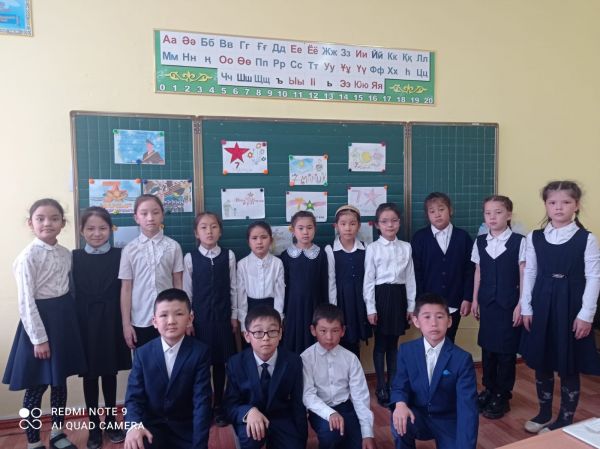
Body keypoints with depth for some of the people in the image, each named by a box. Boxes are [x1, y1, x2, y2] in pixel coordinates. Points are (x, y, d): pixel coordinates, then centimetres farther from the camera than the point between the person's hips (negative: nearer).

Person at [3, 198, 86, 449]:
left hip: (64, 318, 6)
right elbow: (25, 301, -15)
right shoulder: (28, 256, -13)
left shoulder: (66, 254, 5)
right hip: (39, 319, -6)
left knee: (60, 381, 17)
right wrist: (39, 338, -15)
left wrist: (71, 320, 7)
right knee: (36, 386, 6)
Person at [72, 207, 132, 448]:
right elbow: (71, 294, -3)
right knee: (89, 376, 10)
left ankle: (111, 421, 31)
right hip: (84, 324, 0)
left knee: (110, 373, 13)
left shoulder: (119, 256, -2)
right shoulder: (74, 257, -2)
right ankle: (94, 426, 26)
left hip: (111, 323, 0)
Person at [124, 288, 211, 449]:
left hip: (186, 429, 0)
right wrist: (134, 425, -28)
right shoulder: (142, 353, -4)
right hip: (152, 426, 0)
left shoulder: (200, 352, -10)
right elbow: (134, 396, -7)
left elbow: (202, 402, -15)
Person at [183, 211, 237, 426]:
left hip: (222, 316, 1)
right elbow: (187, 291, 0)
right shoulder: (190, 258, -3)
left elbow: (233, 288, 3)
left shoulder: (228, 256, 0)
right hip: (199, 316, -1)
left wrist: (234, 315, 3)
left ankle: (218, 407, 25)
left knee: (220, 362, 9)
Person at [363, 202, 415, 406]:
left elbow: (410, 278, 7)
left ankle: (392, 384, 27)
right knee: (380, 343, 7)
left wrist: (411, 305, 6)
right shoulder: (373, 248, -5)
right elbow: (368, 280, -5)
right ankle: (381, 387, 19)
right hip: (381, 296, -3)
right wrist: (370, 308, -8)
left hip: (399, 296, 3)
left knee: (393, 343, 13)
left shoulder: (406, 247, 4)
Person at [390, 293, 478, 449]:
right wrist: (400, 404, -30)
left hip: (449, 422, 0)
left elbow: (467, 407, -21)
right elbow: (399, 386, -5)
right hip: (418, 417, 0)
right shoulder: (406, 350, -7)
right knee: (400, 422, -30)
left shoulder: (462, 358, -15)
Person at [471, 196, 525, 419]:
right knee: (487, 348, 12)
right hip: (487, 303, 4)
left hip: (509, 303, -4)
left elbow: (524, 276, -6)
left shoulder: (519, 241, -8)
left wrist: (520, 305, -9)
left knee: (506, 351, 6)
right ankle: (489, 390, 29)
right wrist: (475, 300, 10)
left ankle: (502, 397, 21)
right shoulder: (480, 242, 4)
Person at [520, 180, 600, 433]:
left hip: (571, 306, -3)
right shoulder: (534, 237, 3)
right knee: (541, 362, 13)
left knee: (569, 366, 7)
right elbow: (530, 273, 6)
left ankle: (565, 420, 25)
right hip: (542, 305, 3)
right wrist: (526, 308, 2)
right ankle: (544, 413, 32)